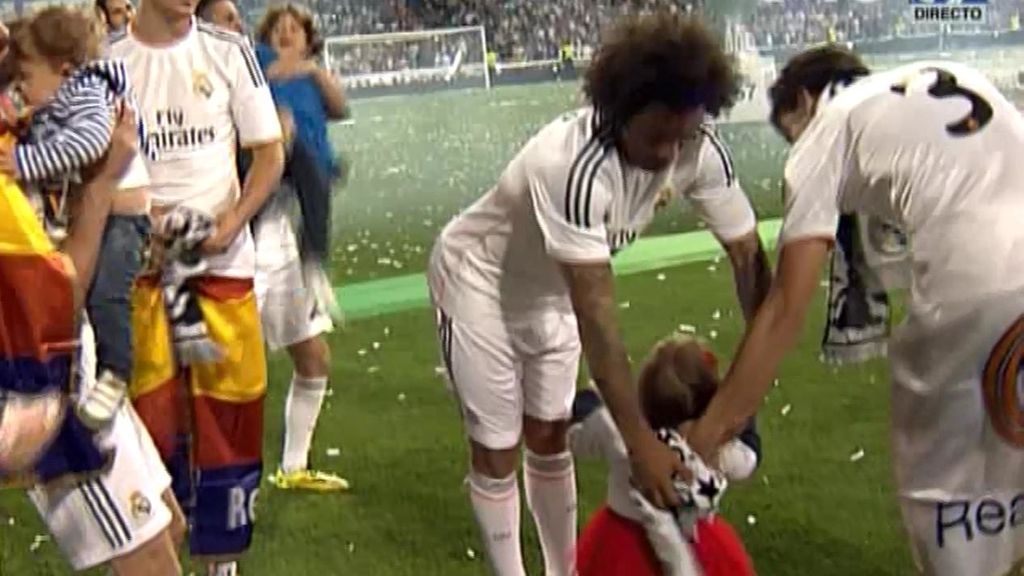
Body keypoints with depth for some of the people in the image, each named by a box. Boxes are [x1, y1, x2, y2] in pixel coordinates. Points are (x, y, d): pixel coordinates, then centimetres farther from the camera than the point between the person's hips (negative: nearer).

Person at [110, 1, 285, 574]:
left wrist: (232, 222, -12)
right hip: (139, 263, 0)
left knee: (230, 413, 3)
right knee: (149, 415, -1)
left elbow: (270, 152, 4)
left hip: (224, 260, 1)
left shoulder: (229, 51, 1)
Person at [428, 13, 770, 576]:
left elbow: (748, 256, -13)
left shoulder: (700, 151, -24)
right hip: (478, 279, -6)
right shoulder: (574, 166, -42)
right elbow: (597, 316, -42)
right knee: (496, 446, 1)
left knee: (549, 434, 15)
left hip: (551, 288, 6)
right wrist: (639, 441, -42)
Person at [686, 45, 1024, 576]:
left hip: (976, 289, -6)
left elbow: (787, 309, 6)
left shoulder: (823, 139, 12)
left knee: (942, 479, 14)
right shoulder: (952, 75, 29)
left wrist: (710, 431, 11)